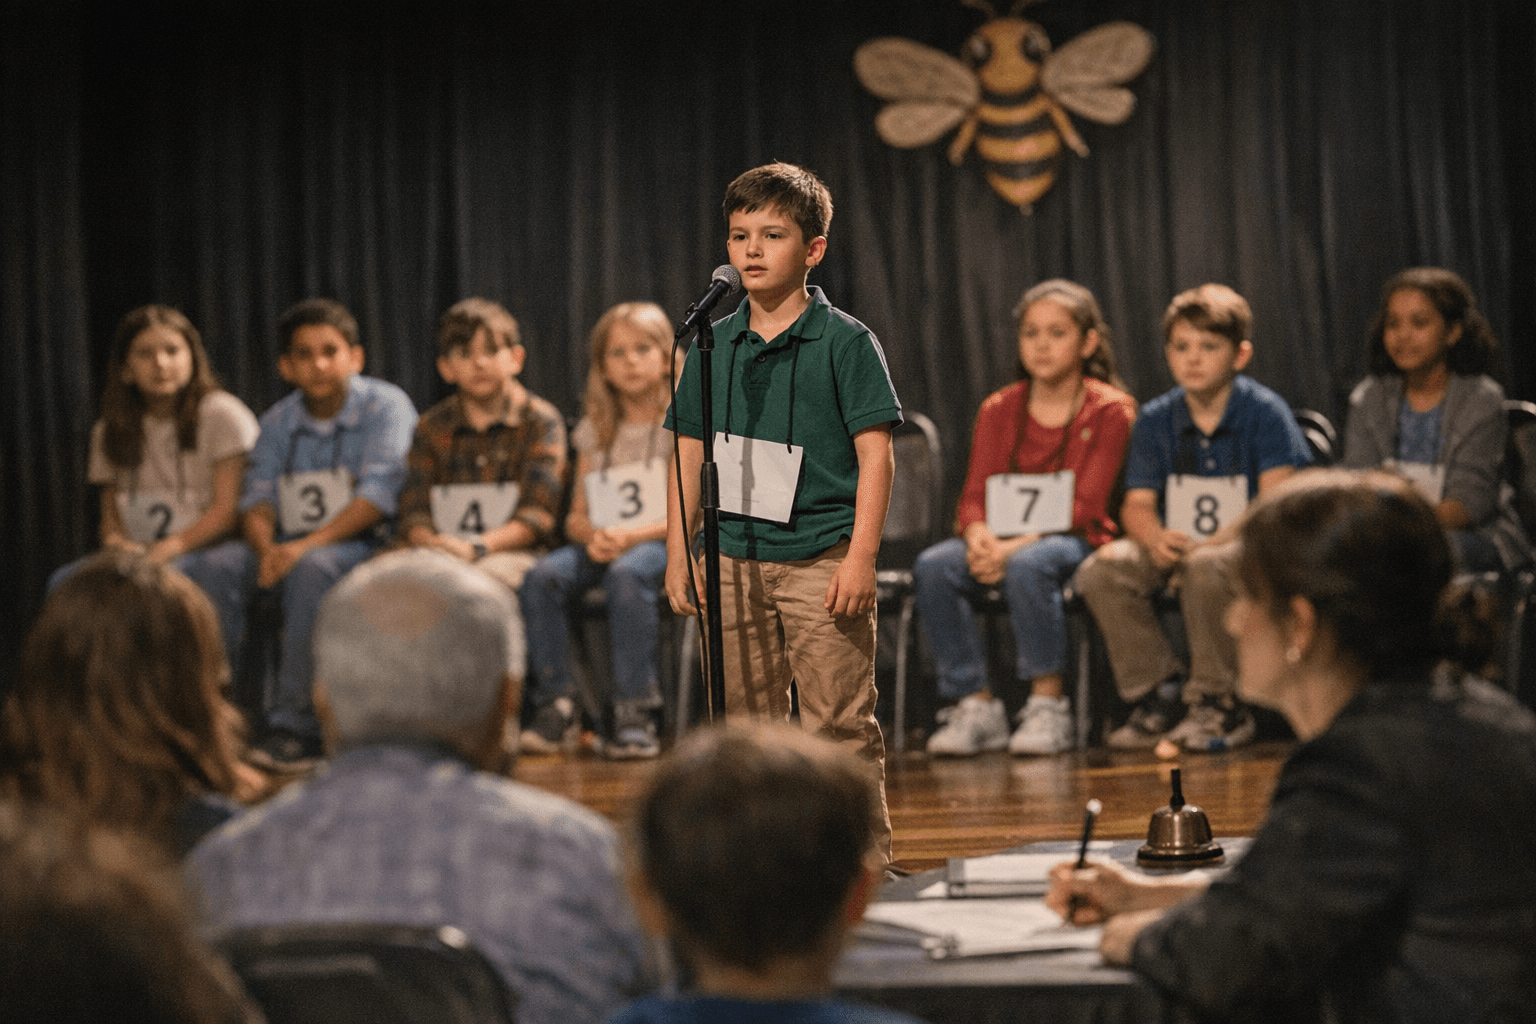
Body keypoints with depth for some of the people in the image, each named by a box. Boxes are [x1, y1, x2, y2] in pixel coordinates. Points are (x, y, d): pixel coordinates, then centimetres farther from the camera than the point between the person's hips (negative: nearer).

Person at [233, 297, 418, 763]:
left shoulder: (384, 406, -3)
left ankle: (295, 722, -33)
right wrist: (267, 550, -19)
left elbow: (378, 497, -14)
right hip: (292, 547, 6)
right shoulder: (277, 421, 14)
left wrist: (306, 545, -25)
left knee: (314, 566, -37)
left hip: (363, 546, -5)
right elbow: (258, 498, 6)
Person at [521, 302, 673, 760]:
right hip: (603, 546, 5)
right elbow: (577, 517, 14)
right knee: (543, 576, -25)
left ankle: (635, 715, -37)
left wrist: (630, 537, -20)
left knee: (626, 574, -38)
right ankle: (554, 706, -27)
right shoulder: (595, 432, 16)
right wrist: (592, 536, -10)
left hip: (661, 544, -5)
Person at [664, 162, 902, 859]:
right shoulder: (714, 345, 10)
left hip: (820, 559, -5)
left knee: (839, 723, -5)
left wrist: (861, 556, -12)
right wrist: (677, 554, 9)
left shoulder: (844, 342, -3)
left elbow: (876, 455, -6)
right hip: (735, 561, 5)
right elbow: (689, 456, 14)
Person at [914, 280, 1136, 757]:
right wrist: (979, 536, -24)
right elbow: (975, 494, 2)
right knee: (932, 567, -25)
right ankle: (976, 706, -20)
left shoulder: (1110, 411, -3)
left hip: (1074, 541, -4)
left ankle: (1047, 705, -25)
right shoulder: (998, 410, 10)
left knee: (1027, 566, -38)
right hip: (1003, 540, 4)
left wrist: (1015, 547, -26)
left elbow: (1084, 506, -12)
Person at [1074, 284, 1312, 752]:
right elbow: (1137, 505, 5)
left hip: (1246, 545, -5)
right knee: (1101, 571, -22)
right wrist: (1156, 538, -20)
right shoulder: (1155, 419, 8)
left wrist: (1210, 543, -26)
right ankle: (1160, 693, -10)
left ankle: (1217, 703, -20)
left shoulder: (1265, 412, -5)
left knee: (1206, 567, -38)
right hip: (1176, 545, 5)